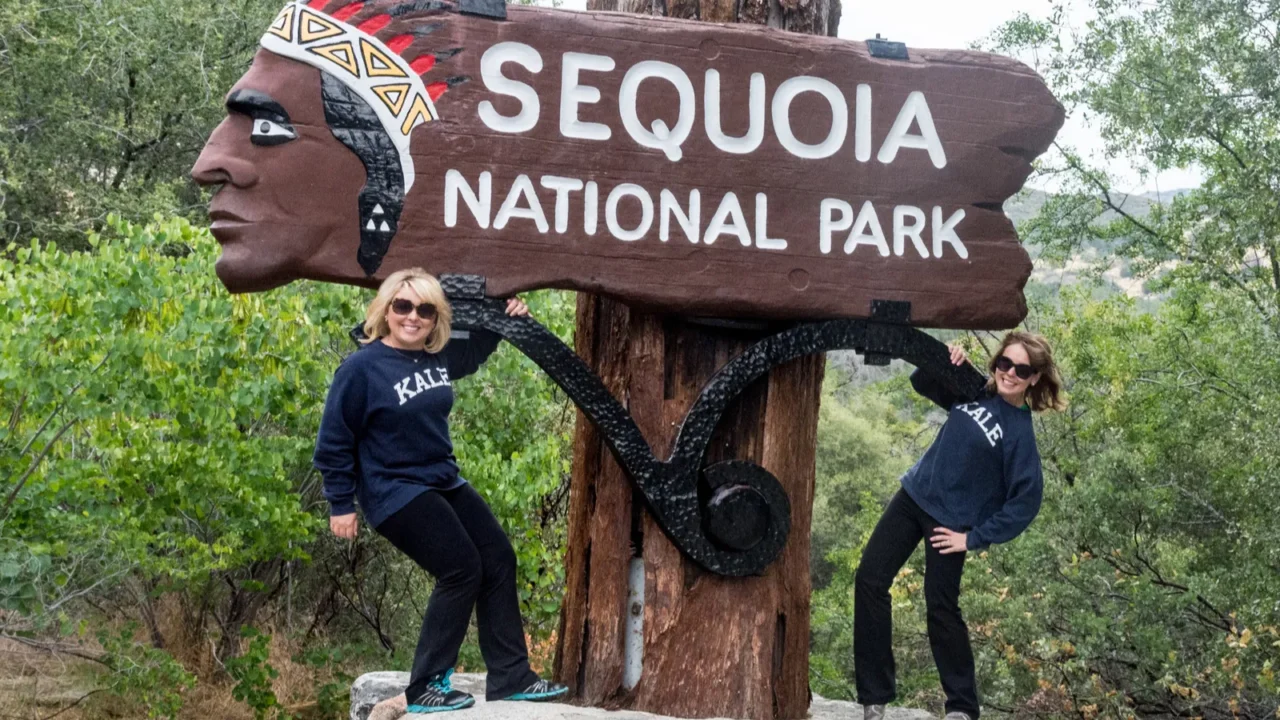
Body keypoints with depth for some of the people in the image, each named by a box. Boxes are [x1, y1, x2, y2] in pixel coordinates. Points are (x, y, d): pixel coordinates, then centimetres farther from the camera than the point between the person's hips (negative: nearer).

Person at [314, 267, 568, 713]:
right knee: (462, 570, -13)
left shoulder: (439, 358, 1)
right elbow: (334, 442, -12)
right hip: (395, 492, -8)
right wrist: (341, 505, -10)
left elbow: (476, 349, 24)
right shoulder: (362, 368, -18)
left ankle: (510, 678, 16)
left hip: (444, 482, 8)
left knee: (498, 560, 7)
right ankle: (424, 689, 1)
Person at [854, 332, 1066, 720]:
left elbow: (1025, 503, -17)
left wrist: (974, 538, -14)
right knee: (869, 580, 0)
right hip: (913, 495, 6)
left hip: (950, 522, -6)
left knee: (941, 607, -2)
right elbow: (921, 382, 13)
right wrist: (945, 361, -9)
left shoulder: (1019, 433, -16)